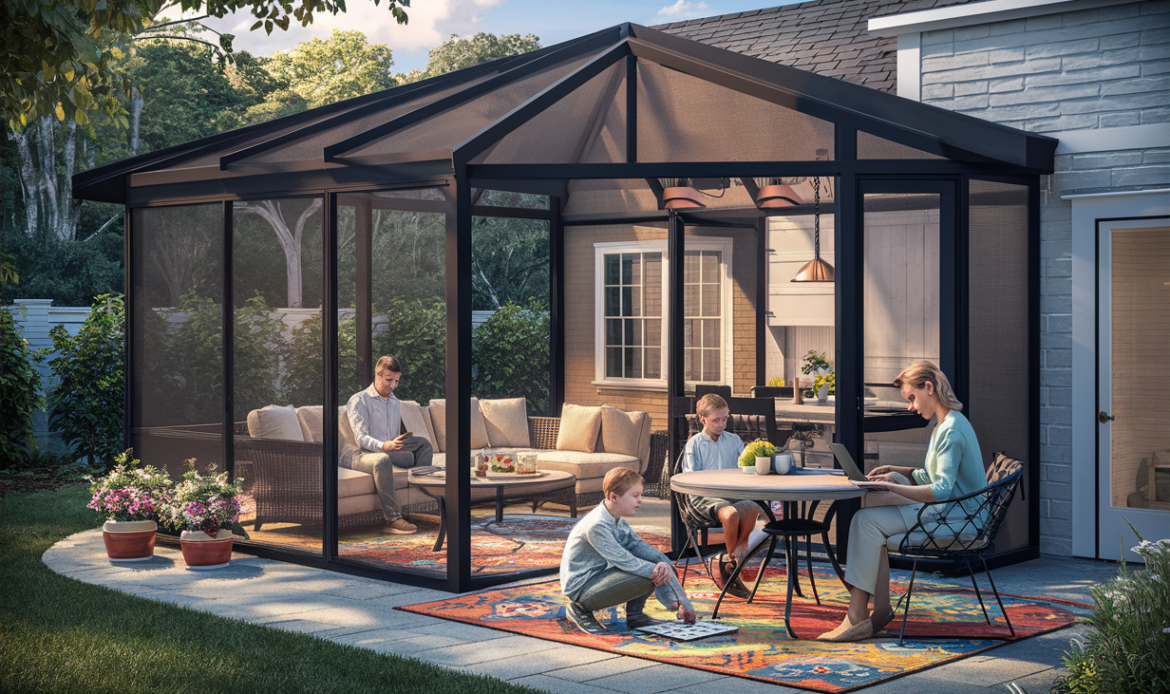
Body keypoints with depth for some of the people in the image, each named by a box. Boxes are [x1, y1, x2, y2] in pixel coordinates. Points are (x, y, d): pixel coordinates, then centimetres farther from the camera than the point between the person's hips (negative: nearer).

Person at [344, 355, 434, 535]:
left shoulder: (395, 403, 23)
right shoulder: (359, 401, -2)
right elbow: (361, 438, -15)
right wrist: (384, 446, -35)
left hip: (388, 452, 7)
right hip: (359, 454, -7)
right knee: (382, 460, -41)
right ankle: (393, 520, -45)